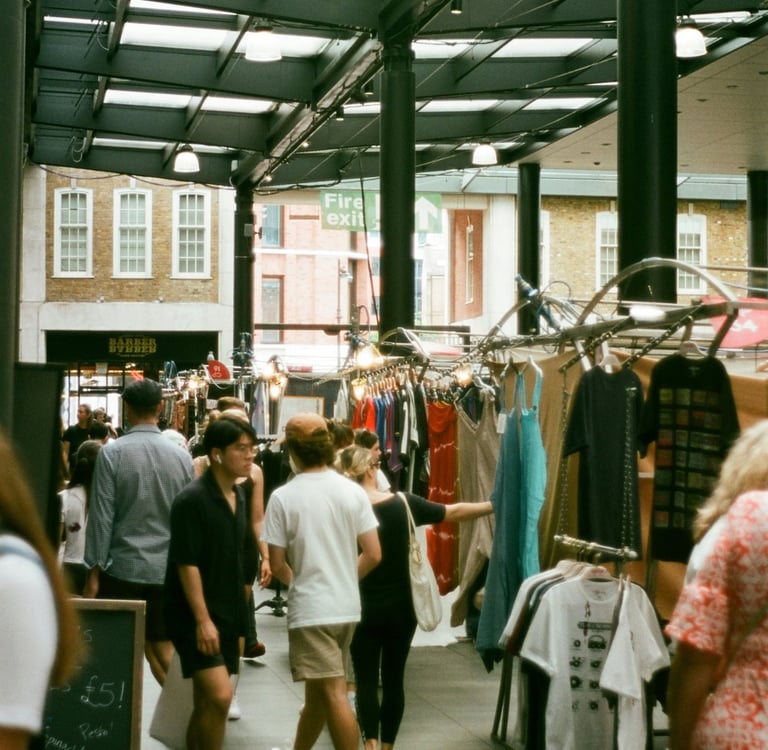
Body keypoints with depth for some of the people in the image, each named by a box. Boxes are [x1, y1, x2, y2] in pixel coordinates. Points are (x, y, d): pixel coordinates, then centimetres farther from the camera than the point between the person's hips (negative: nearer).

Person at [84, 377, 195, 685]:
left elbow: (102, 515, -8)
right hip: (167, 568, 3)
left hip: (123, 567, -3)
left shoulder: (112, 453, -8)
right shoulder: (181, 457, 1)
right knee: (161, 647, 11)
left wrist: (94, 570, -2)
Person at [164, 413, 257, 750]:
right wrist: (203, 620, -21)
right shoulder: (192, 499, -15)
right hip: (195, 615, -8)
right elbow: (187, 564, -18)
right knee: (220, 696, -18)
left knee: (206, 703, 11)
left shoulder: (239, 496, 10)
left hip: (226, 613, 8)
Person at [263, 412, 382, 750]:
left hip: (310, 609, -6)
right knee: (317, 690, 20)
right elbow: (373, 555, 1)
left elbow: (277, 564, -7)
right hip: (347, 606, 6)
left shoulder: (283, 497, -10)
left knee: (334, 694, -7)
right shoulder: (353, 491, 1)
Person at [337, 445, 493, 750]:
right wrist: (493, 505, 12)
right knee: (393, 679, 11)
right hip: (400, 607, 2)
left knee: (366, 679, 7)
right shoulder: (403, 502, -7)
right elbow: (452, 512, 1)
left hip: (363, 608, -1)